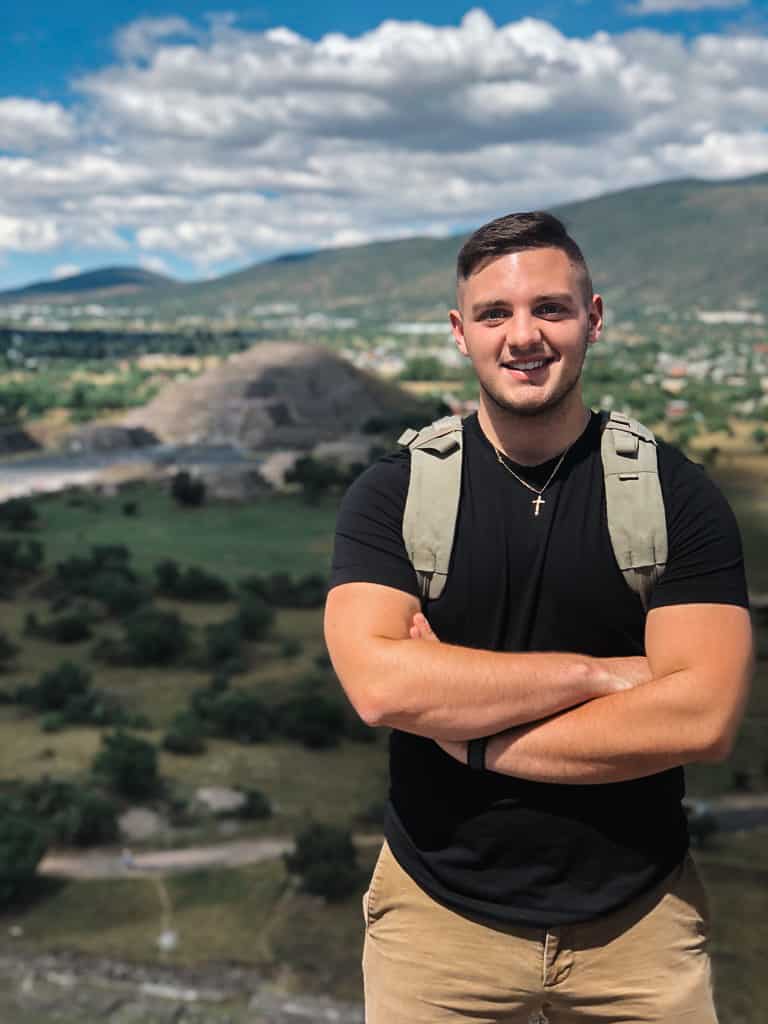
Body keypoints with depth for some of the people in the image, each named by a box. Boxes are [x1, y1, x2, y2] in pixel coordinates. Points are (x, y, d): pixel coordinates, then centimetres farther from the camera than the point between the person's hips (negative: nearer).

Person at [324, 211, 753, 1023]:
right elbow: (378, 685, -22)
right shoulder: (391, 494, -7)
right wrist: (600, 673, -20)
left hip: (637, 920, 0)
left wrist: (467, 733, -18)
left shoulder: (674, 494, -8)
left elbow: (704, 718, -18)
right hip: (441, 912, 0)